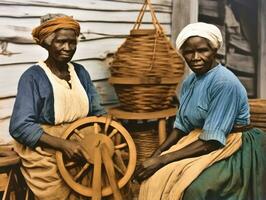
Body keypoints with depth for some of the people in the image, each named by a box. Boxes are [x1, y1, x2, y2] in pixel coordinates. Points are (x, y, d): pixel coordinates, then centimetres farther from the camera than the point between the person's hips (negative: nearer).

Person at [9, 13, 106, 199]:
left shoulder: (80, 71, 8)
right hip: (47, 160, -4)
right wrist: (63, 144, -25)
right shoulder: (33, 77, -9)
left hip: (81, 152, 5)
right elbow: (20, 127, -16)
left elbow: (96, 110, 12)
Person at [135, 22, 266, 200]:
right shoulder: (189, 82, 4)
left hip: (233, 150, -7)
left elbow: (211, 142, -22)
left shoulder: (224, 83, -21)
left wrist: (162, 160, -22)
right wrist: (156, 155, -5)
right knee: (155, 178, -12)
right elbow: (181, 127, 10)